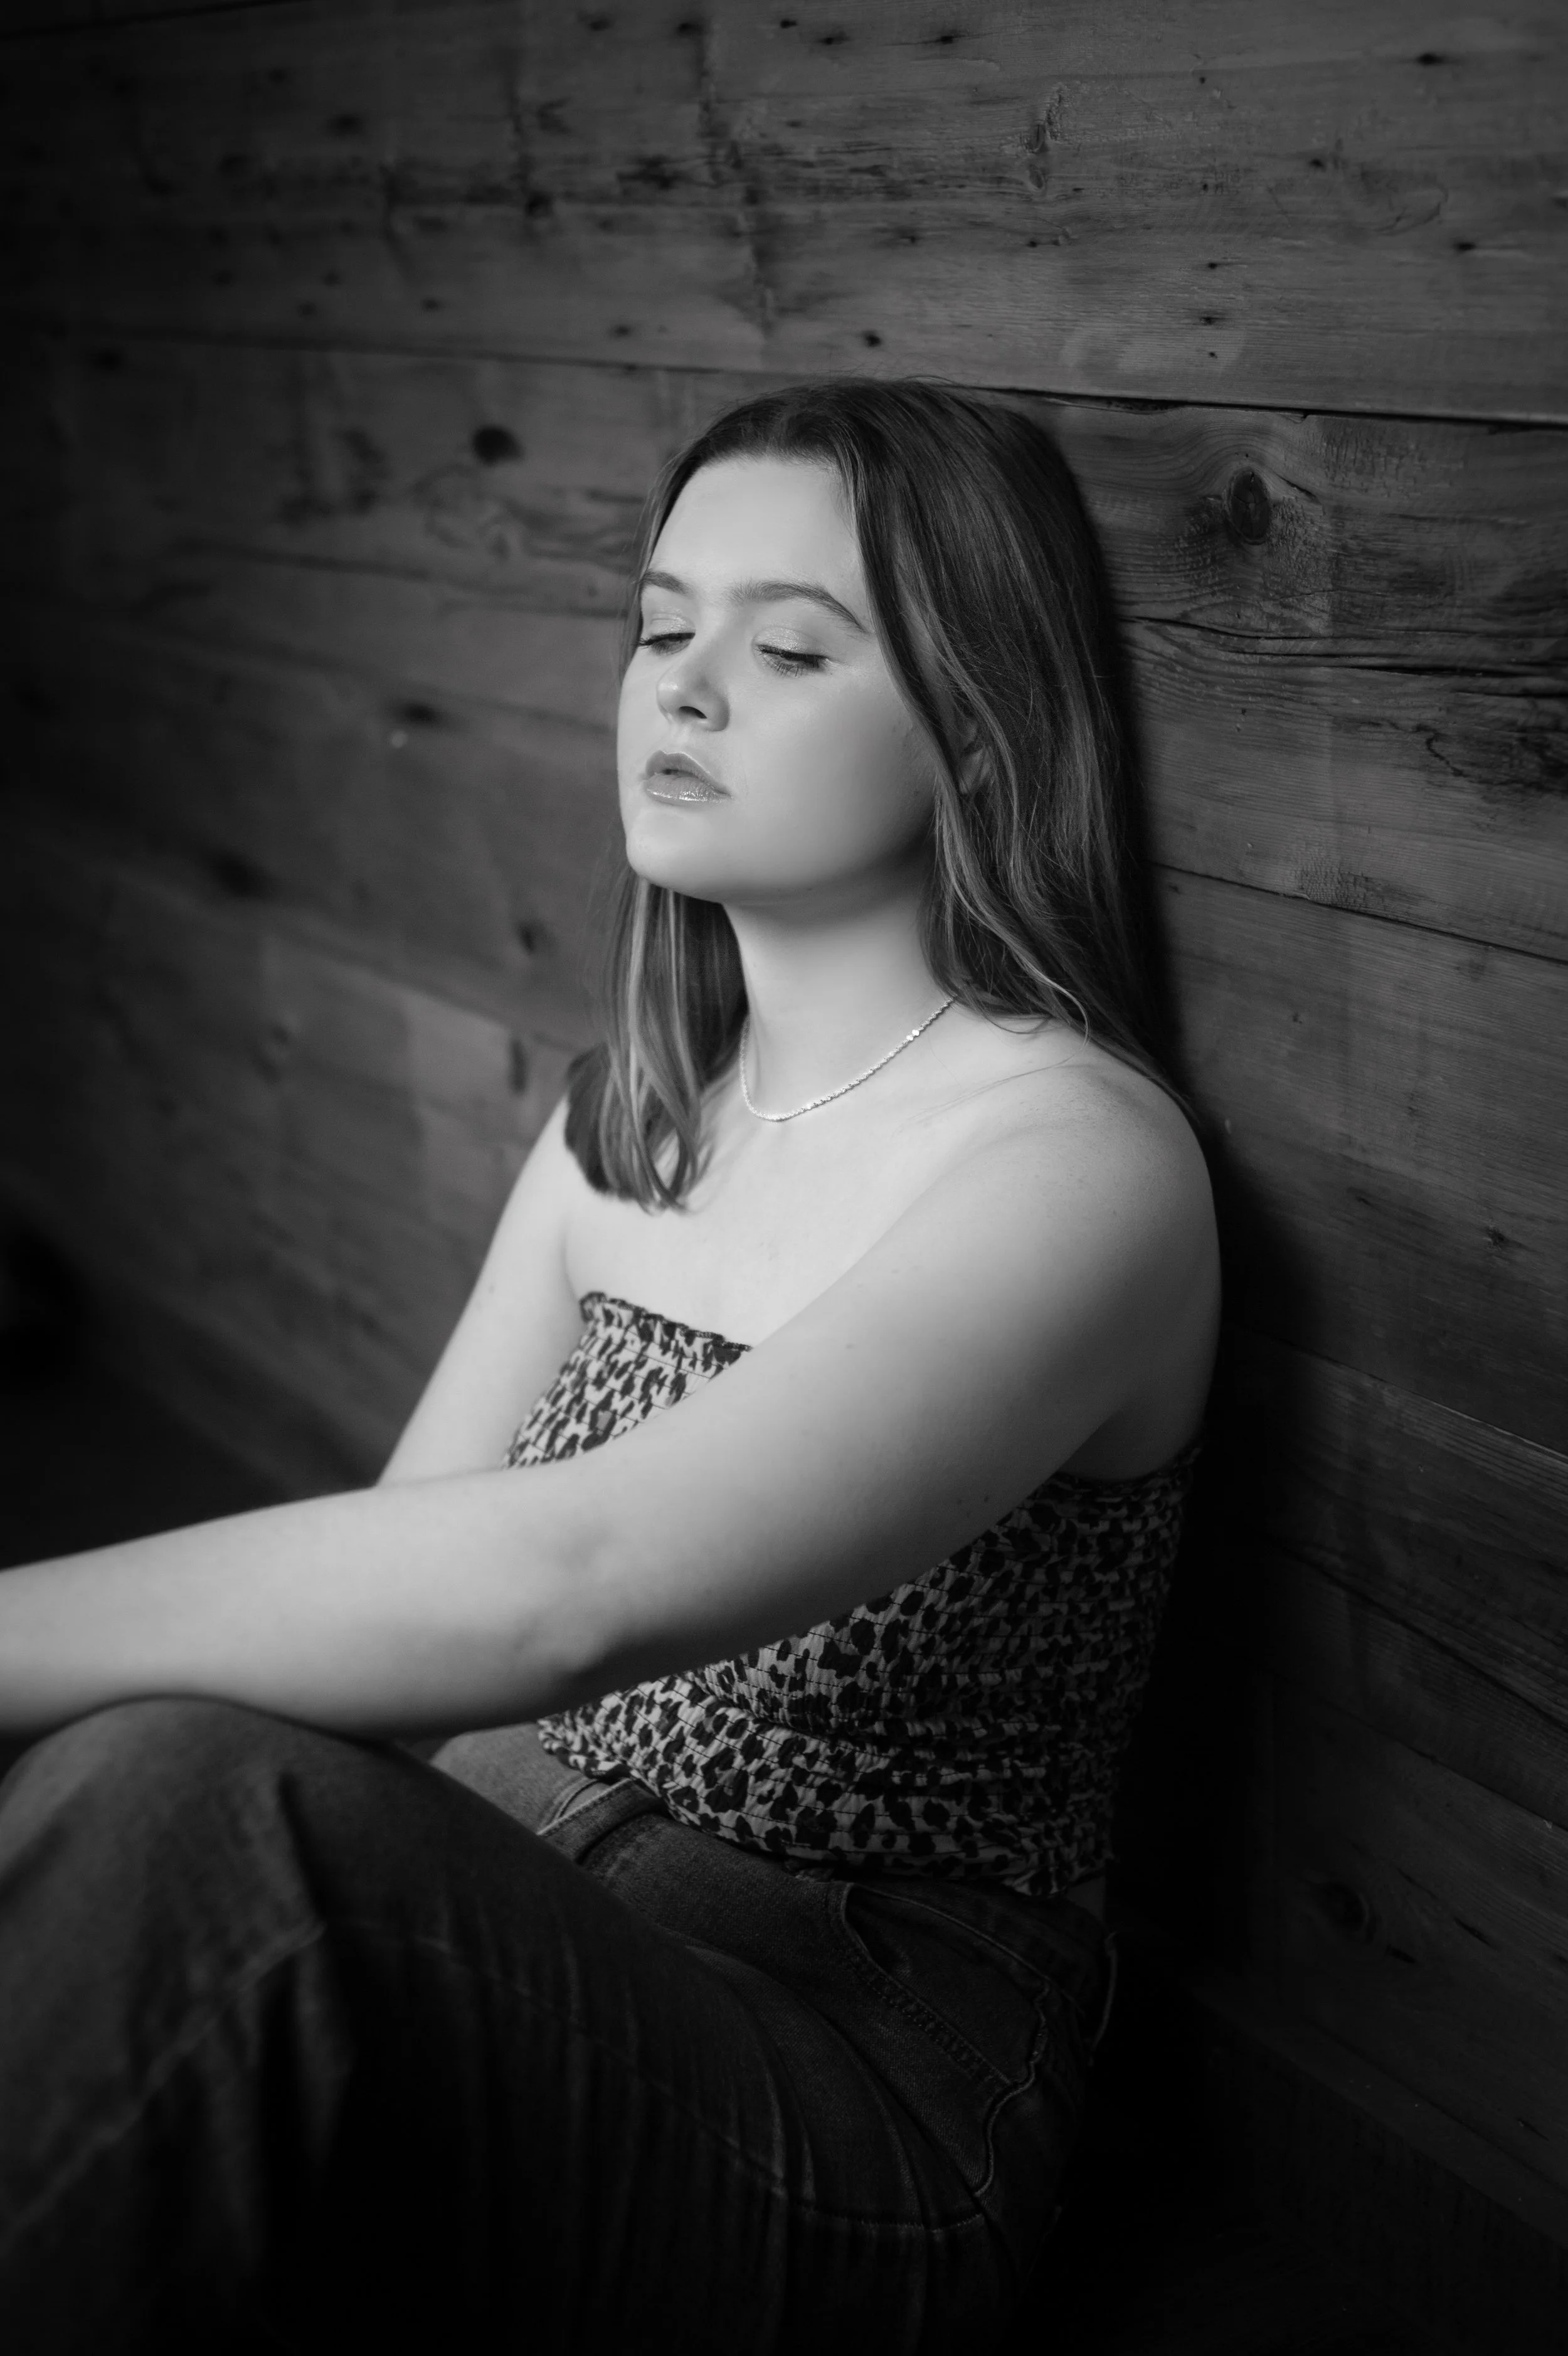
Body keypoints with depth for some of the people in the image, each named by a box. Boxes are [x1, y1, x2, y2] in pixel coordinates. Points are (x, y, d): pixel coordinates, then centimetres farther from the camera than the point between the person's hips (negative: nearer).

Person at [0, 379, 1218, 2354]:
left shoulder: (1079, 1157, -15)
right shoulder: (631, 1109, 11)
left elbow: (559, 1584, -30)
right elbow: (407, 1553, 4)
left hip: (865, 2062, -6)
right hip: (517, 1882, 6)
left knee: (188, 1809, -32)